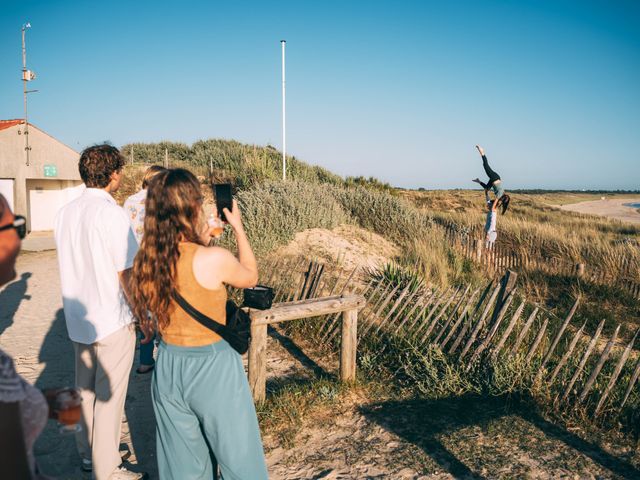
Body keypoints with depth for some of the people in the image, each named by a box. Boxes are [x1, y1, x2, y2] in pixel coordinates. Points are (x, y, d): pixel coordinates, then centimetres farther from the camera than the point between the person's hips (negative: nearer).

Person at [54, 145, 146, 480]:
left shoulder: (65, 212, 4)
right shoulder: (111, 213, -19)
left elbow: (71, 264, 11)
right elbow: (126, 274, -18)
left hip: (78, 317, 7)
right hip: (111, 320, -7)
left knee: (85, 389, 20)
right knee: (108, 397, 4)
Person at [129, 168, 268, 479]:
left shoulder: (146, 261, -6)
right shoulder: (215, 259, -22)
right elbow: (250, 277, 0)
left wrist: (201, 243, 14)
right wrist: (238, 228, 9)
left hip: (169, 367, 6)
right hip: (213, 367, -5)